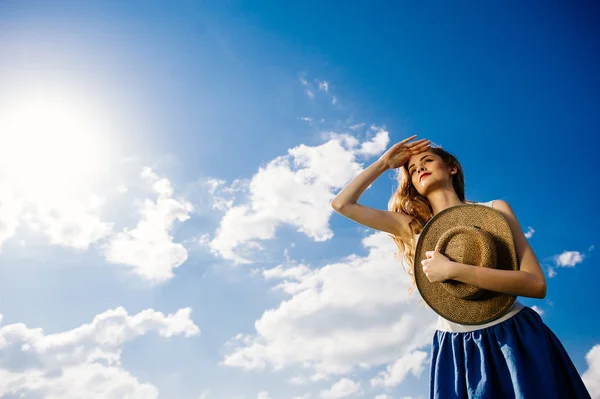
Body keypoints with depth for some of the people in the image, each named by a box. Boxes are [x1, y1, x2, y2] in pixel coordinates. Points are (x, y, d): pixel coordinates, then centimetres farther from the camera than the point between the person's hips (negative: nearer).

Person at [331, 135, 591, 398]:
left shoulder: (494, 209, -2)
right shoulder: (413, 225, 4)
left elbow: (536, 284, -12)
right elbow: (341, 204, 4)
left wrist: (452, 270, -21)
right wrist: (384, 163, 7)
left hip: (514, 340, -1)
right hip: (455, 350, 2)